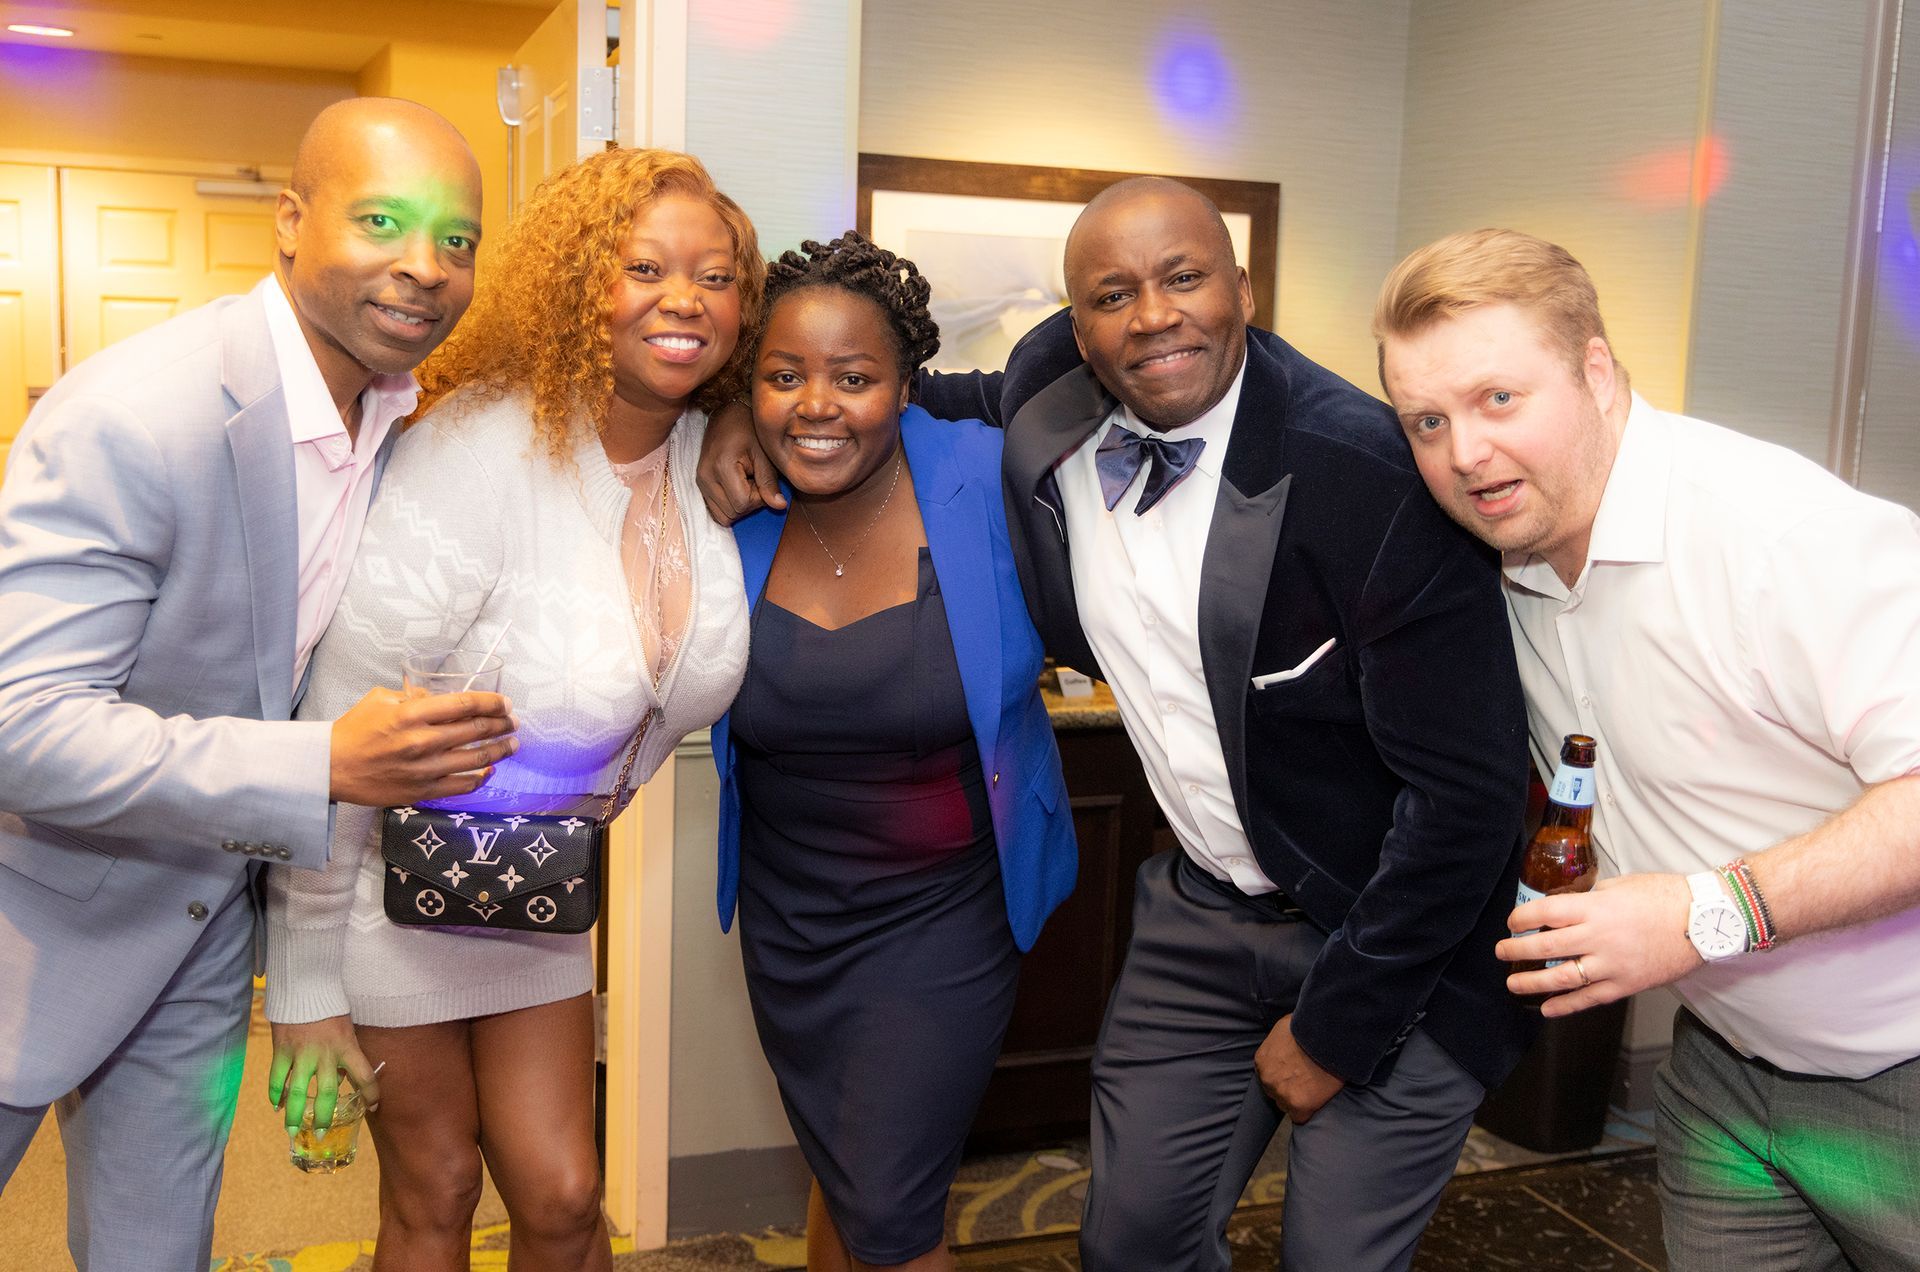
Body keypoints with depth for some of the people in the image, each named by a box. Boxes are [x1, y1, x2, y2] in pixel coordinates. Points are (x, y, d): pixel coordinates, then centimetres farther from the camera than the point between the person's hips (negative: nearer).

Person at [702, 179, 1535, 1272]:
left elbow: (1471, 787, -21)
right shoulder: (1051, 413, -8)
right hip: (1204, 908, 5)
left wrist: (1333, 1027, -14)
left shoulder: (1370, 475, -24)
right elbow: (927, 400, 16)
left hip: (1399, 943, -4)